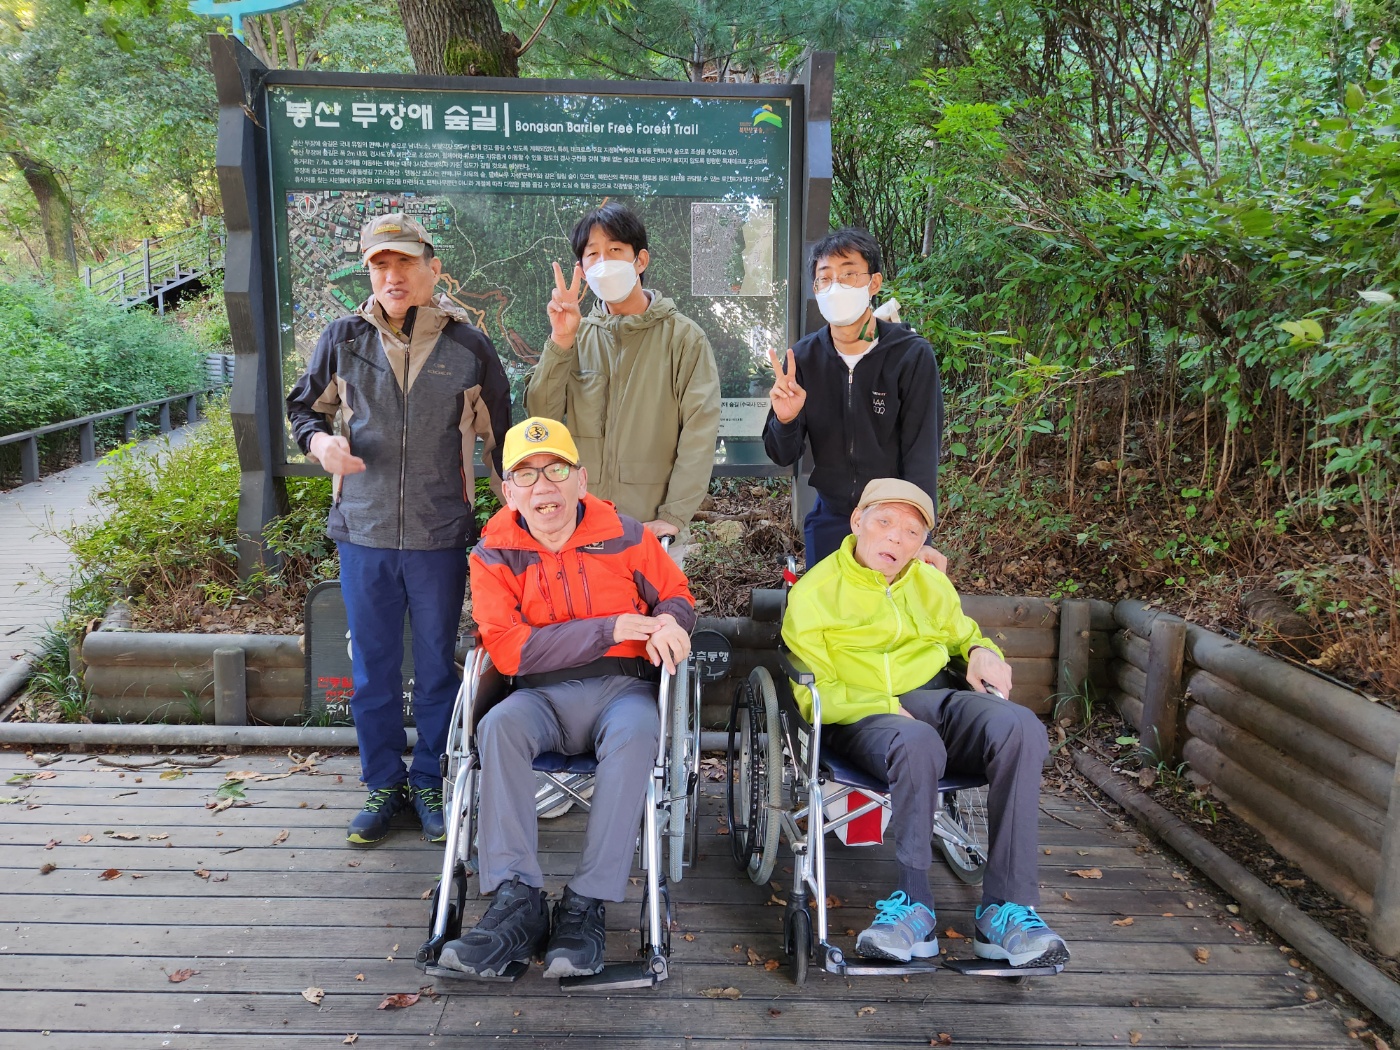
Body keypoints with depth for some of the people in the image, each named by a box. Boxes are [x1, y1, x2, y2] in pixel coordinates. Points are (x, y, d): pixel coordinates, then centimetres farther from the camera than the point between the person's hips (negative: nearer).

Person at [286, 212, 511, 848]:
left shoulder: (468, 346, -1)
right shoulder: (343, 339, 1)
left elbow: (500, 436, 8)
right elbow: (303, 406, 14)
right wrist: (320, 439, -9)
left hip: (441, 537, -1)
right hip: (364, 533, 1)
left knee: (437, 665, 11)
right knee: (372, 668, 11)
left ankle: (429, 783, 28)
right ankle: (384, 785, 28)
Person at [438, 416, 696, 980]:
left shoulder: (625, 536, 3)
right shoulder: (494, 555, 0)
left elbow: (676, 594, 17)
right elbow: (508, 650, -11)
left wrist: (668, 622, -10)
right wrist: (614, 628, -16)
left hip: (621, 686, 0)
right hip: (543, 695, 1)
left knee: (635, 731, -34)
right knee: (499, 725, -32)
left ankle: (585, 905, -29)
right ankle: (516, 901, -30)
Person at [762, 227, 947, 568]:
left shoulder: (912, 355, -15)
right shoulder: (802, 358, -5)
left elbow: (921, 454, -15)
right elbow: (784, 457, -2)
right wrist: (785, 421, -24)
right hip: (829, 519, 3)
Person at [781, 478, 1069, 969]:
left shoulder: (932, 584, 22)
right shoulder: (813, 592, 5)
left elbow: (964, 635, 37)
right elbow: (812, 695, -2)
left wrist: (981, 652, 10)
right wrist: (888, 709, -17)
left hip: (937, 698, 5)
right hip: (860, 716, -4)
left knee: (1019, 725, -29)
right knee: (917, 743, -40)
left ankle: (1006, 910, -28)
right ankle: (914, 907, -28)